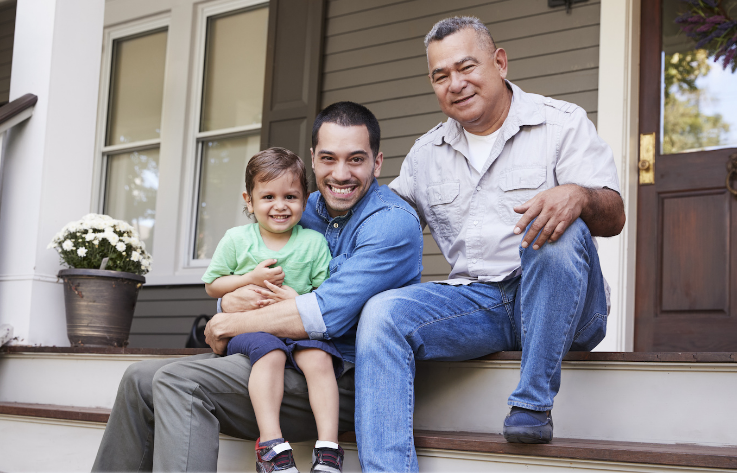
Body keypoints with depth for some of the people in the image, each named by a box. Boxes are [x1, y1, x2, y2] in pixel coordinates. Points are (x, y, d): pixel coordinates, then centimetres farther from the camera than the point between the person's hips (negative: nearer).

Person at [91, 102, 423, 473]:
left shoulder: (393, 222, -13)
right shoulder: (305, 211, 12)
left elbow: (328, 314, -25)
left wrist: (226, 325, -14)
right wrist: (232, 301, -14)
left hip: (346, 376, -8)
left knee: (181, 382, -23)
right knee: (140, 380, 5)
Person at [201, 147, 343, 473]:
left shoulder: (314, 242, 7)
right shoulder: (236, 239, 8)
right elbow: (212, 285, 11)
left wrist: (299, 302, -15)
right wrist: (251, 279, -5)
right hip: (249, 327, -1)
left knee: (318, 358, -30)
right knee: (270, 352, -34)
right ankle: (271, 442, -39)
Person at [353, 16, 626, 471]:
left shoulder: (562, 123, 1)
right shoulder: (426, 153, 16)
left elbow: (614, 217, -10)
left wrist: (578, 196, -32)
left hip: (559, 302, -3)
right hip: (477, 304, 4)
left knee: (557, 229, -34)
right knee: (383, 313, -22)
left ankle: (534, 404, -26)